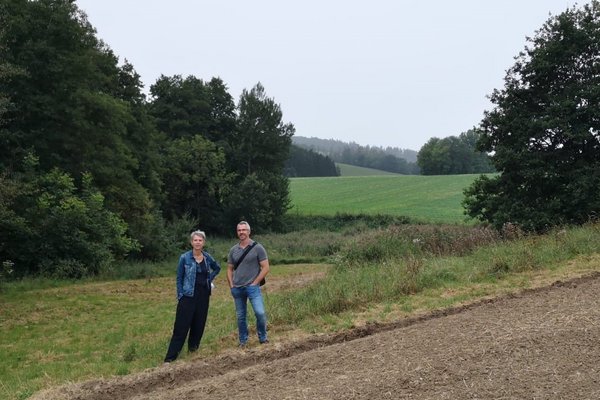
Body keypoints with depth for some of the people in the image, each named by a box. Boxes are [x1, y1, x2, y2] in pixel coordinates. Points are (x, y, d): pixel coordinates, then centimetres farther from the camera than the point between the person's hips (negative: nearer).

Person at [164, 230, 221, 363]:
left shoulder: (207, 257, 4)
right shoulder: (185, 257, -6)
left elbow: (217, 268, 24)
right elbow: (179, 278, -1)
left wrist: (210, 279, 9)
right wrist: (180, 296, -6)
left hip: (203, 295, 4)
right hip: (188, 296, -4)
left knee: (199, 324, 8)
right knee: (181, 326, -7)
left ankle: (193, 347, 25)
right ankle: (170, 357, -5)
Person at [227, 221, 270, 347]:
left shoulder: (257, 248, -3)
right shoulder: (233, 250, 9)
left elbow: (265, 268, -5)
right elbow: (230, 269, 16)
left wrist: (255, 283, -10)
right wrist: (231, 285, 4)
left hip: (252, 287, -4)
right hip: (237, 289, 4)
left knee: (260, 312, -16)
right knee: (240, 316, 10)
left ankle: (262, 337, 4)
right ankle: (243, 340, 23)